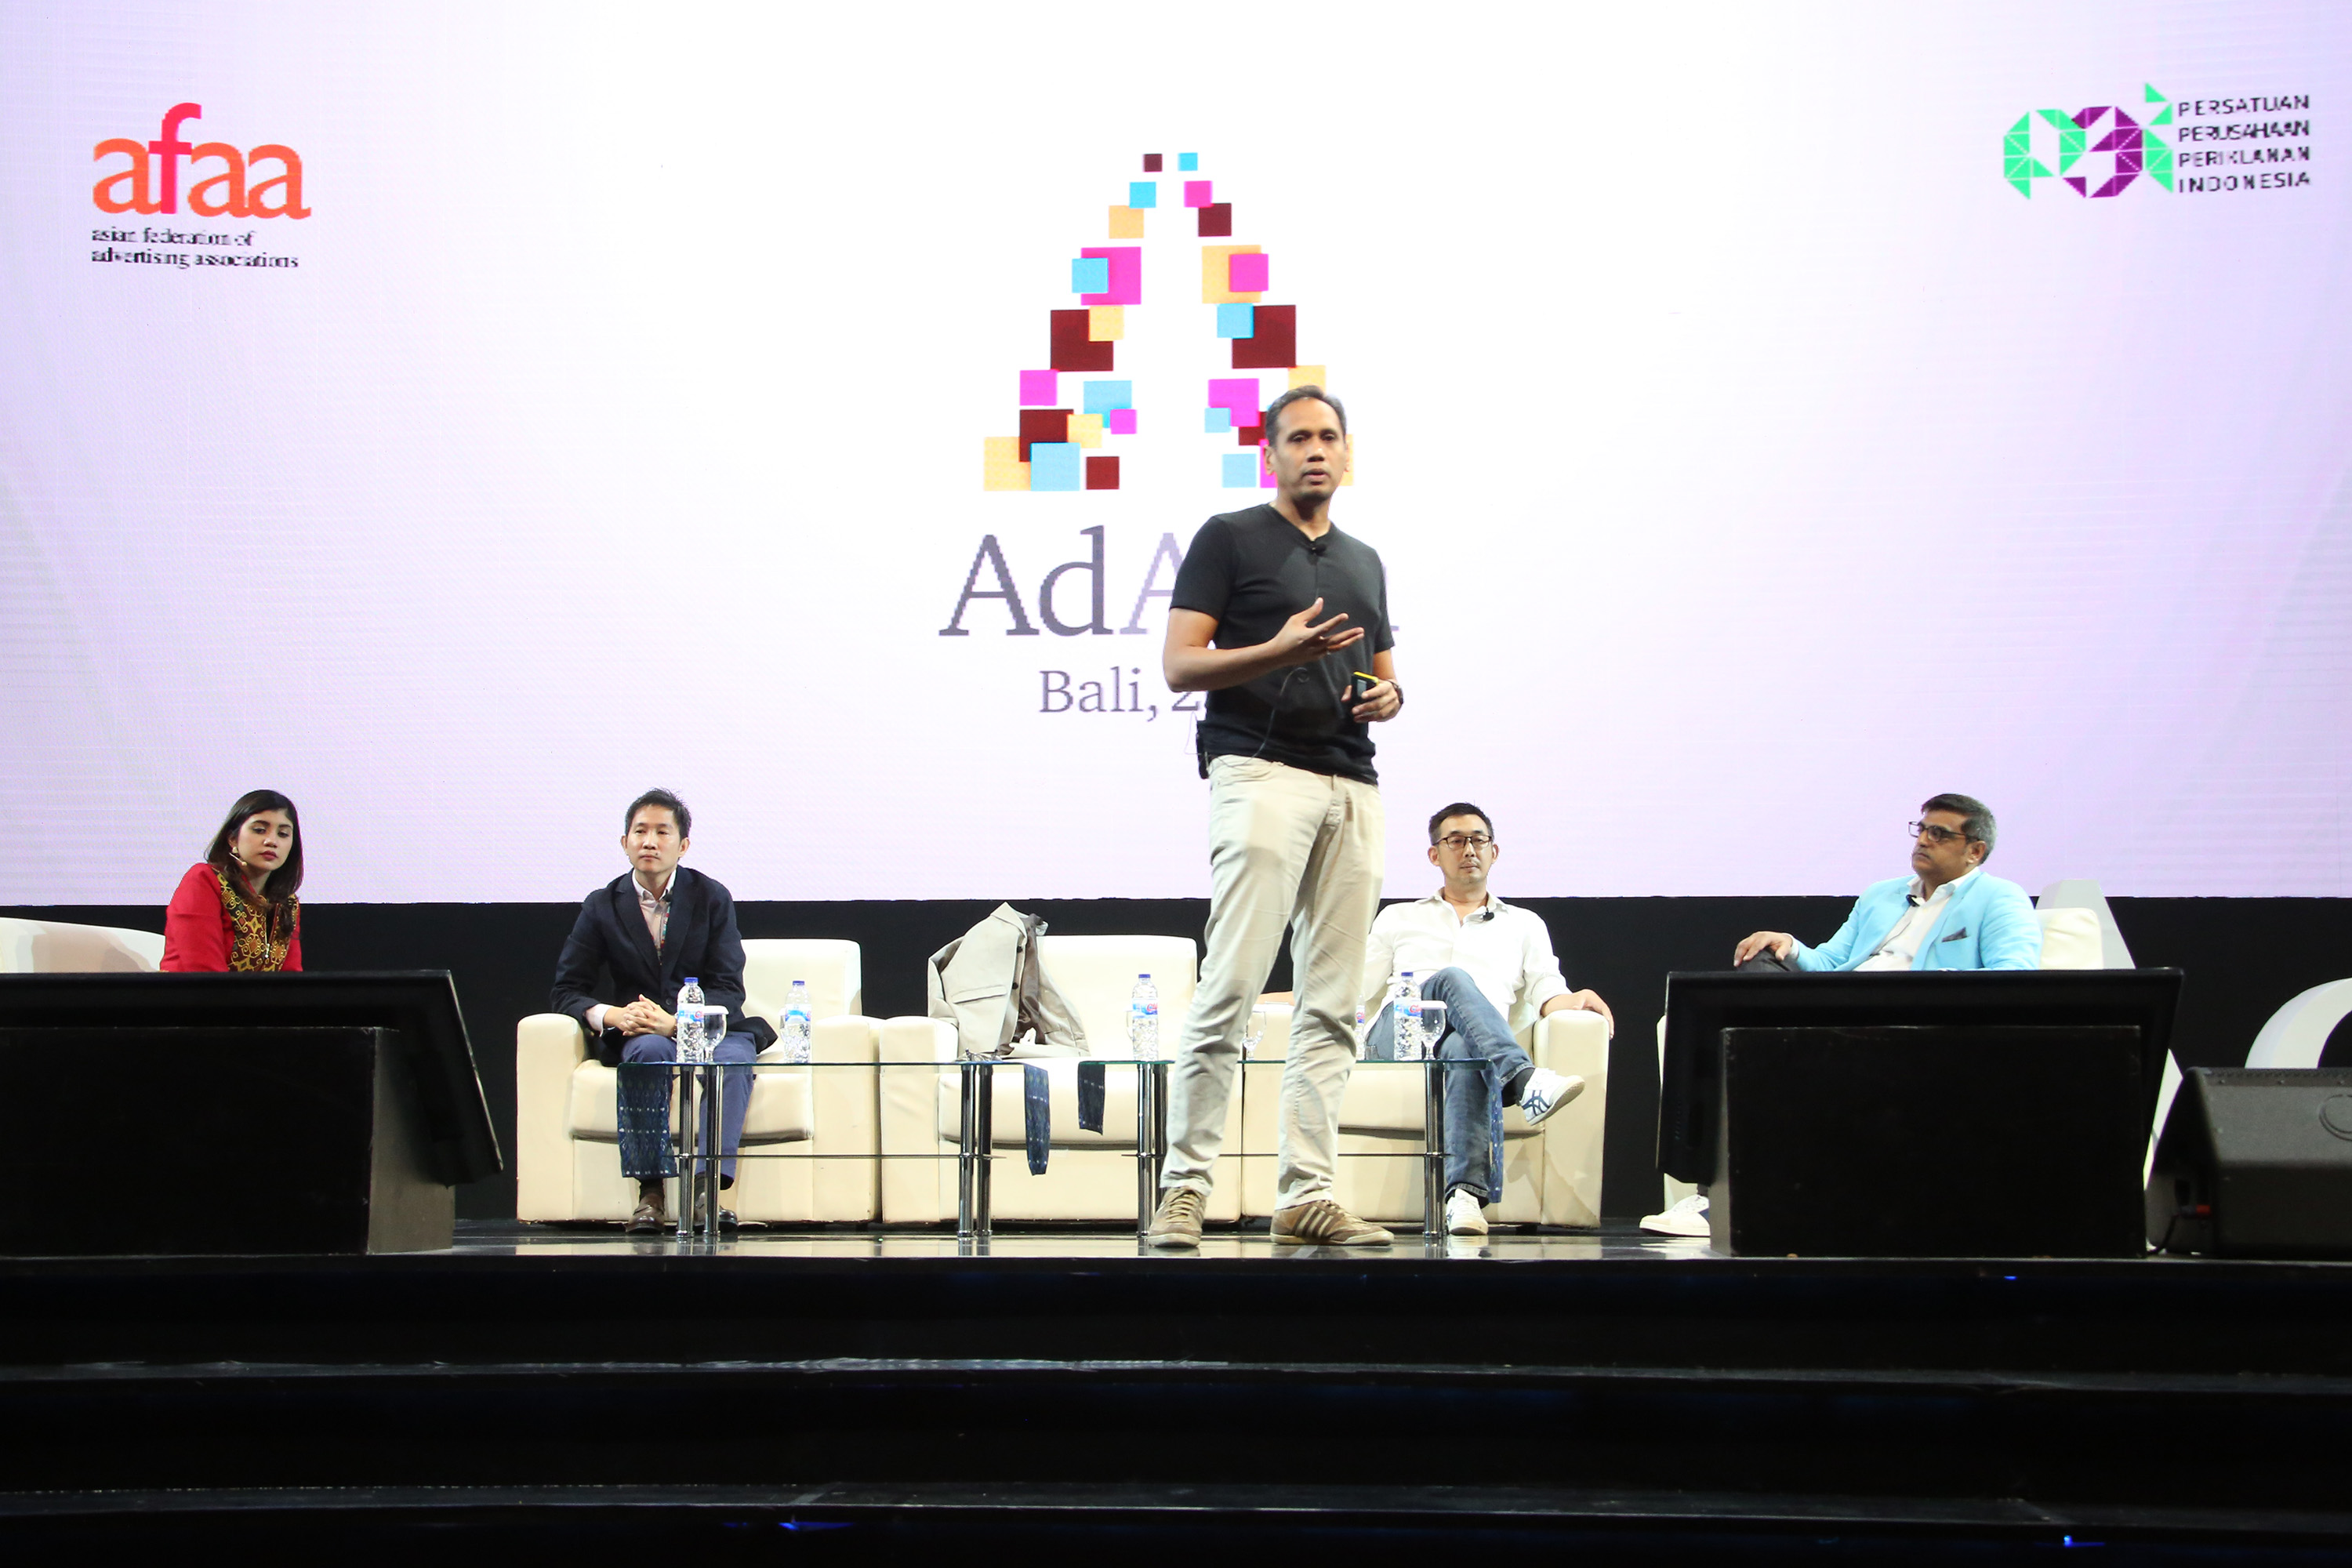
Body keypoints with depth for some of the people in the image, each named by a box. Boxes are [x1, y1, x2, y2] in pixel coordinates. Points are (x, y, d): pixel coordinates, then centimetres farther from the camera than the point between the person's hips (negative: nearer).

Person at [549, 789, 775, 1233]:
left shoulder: (712, 899, 5)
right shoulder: (602, 906, 8)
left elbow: (728, 990, -3)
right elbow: (568, 990, 6)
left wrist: (676, 1022, -23)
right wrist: (612, 1016, -17)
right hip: (639, 1033, 0)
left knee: (734, 1058, -35)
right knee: (650, 1052, -36)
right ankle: (650, 1192, -40)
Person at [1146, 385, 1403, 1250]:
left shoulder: (1364, 561, 23)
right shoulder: (1229, 538, 4)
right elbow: (1181, 664, -3)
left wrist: (1386, 697, 3)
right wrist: (1281, 652, -17)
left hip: (1352, 783, 6)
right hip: (1261, 771, -6)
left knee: (1332, 1006, 3)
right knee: (1230, 990, -13)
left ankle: (1305, 1195, 5)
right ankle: (1184, 1187, -8)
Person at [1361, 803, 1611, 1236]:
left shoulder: (1524, 925, 31)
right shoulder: (1399, 919, 33)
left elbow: (1547, 992, 14)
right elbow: (1357, 994, 25)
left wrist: (1571, 1001, -10)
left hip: (1468, 1042, 0)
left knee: (1467, 1051, -41)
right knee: (1453, 978, -34)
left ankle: (1466, 1193, -61)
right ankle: (1525, 1083, -57)